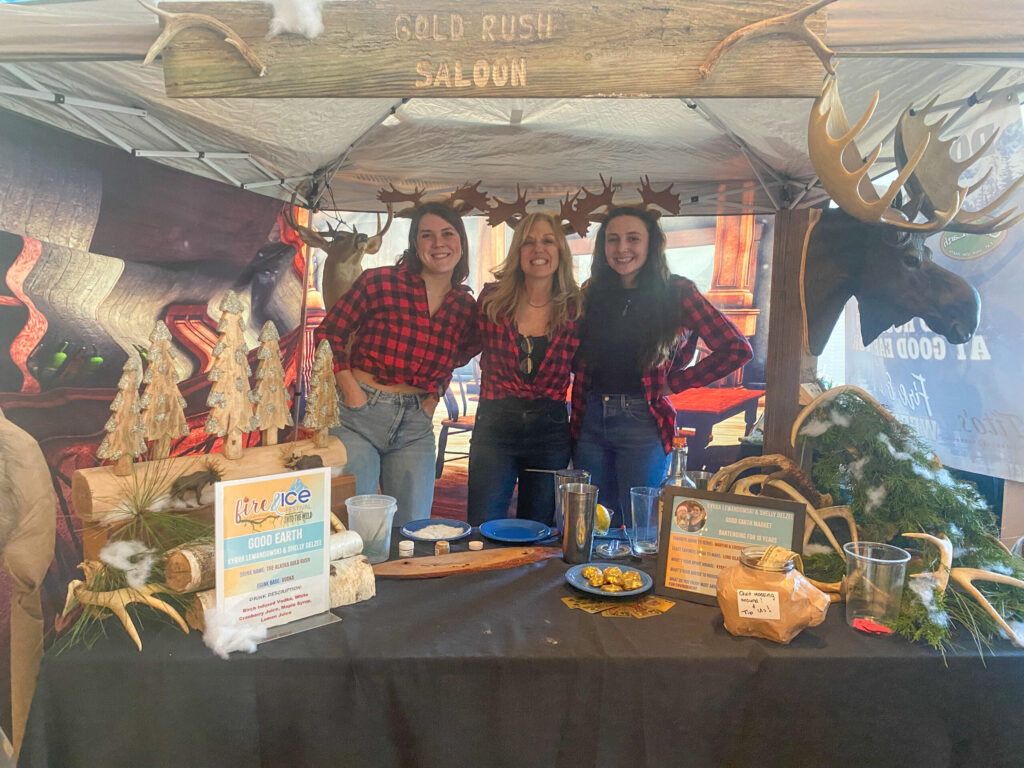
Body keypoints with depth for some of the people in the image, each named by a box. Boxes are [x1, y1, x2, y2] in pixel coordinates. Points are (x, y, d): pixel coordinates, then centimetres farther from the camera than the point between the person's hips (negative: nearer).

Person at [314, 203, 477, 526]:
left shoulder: (466, 308, 6)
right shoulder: (380, 282, -6)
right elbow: (327, 334, -1)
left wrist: (433, 397, 5)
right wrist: (350, 389, -9)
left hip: (415, 426, 4)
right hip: (357, 416, -3)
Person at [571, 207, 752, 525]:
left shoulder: (675, 292, -3)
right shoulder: (593, 292, 10)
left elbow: (736, 349, -7)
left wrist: (675, 382, -6)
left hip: (642, 422, -4)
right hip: (590, 421, 4)